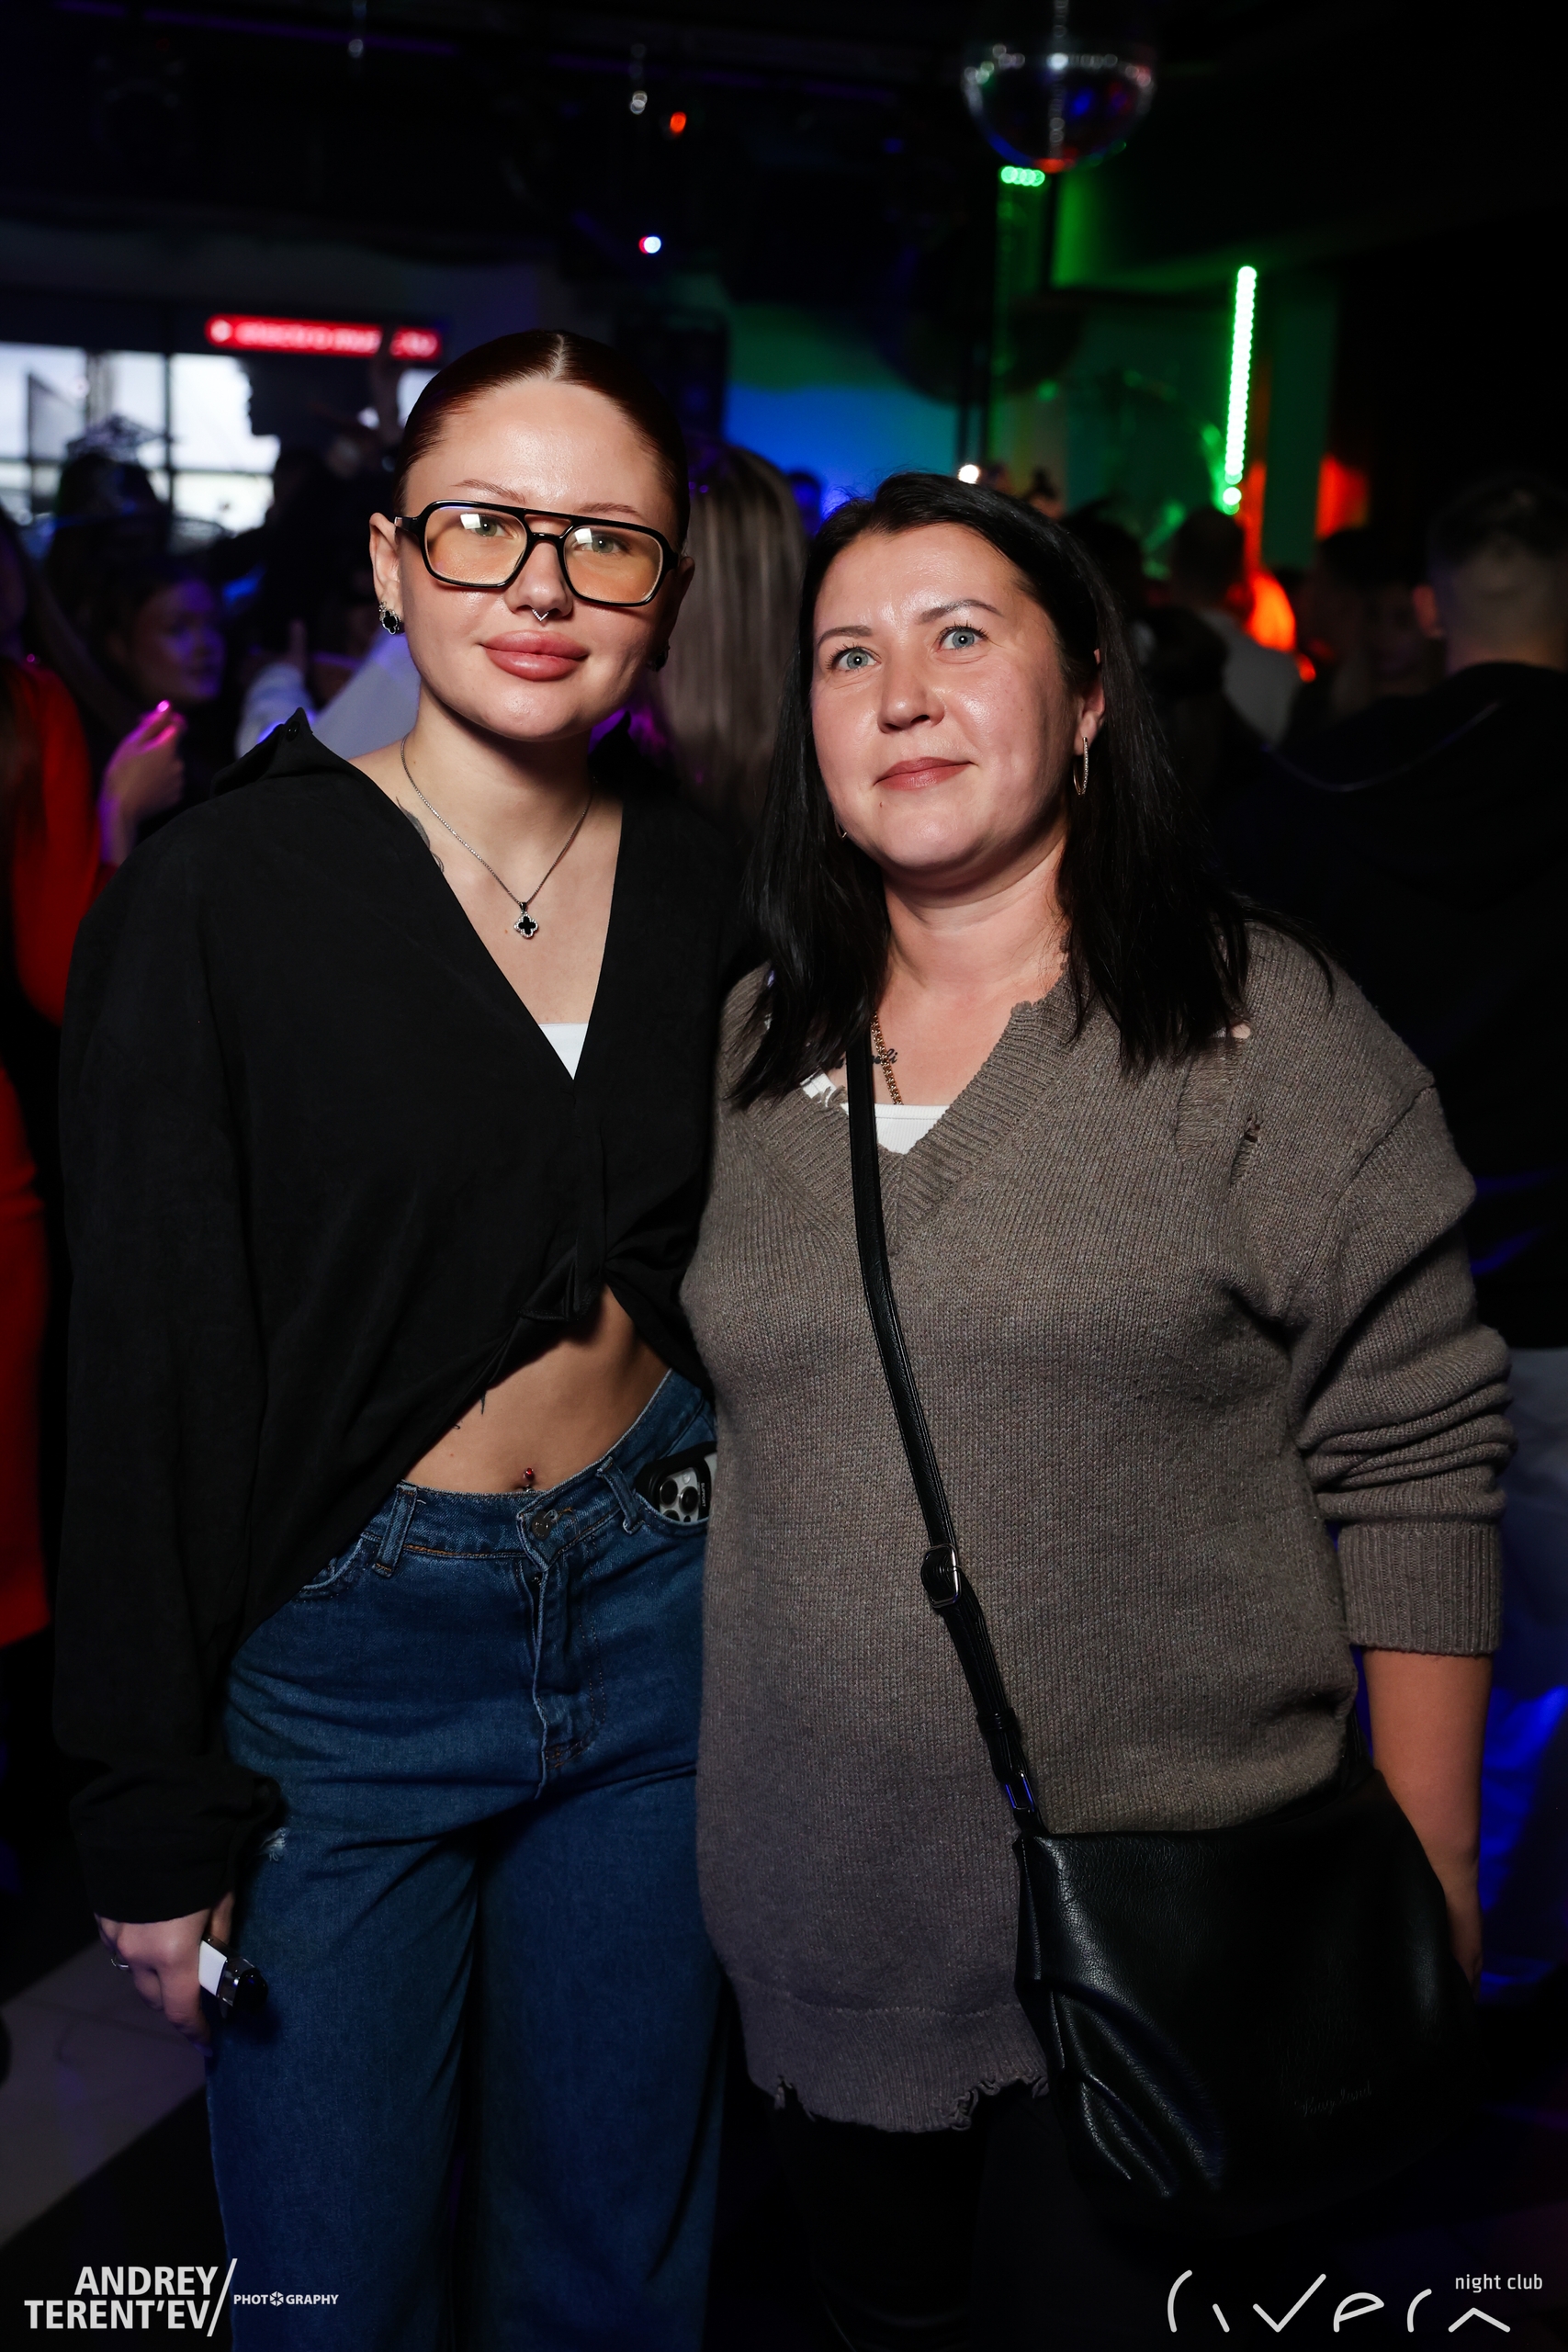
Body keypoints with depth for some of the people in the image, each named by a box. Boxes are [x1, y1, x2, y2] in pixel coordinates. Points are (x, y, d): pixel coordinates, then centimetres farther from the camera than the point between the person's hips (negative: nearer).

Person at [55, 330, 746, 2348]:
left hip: (657, 1615, 4)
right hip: (343, 1653, -3)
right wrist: (156, 1816, -9)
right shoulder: (223, 897, -12)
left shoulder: (703, 894, 2)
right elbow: (147, 1374, -10)